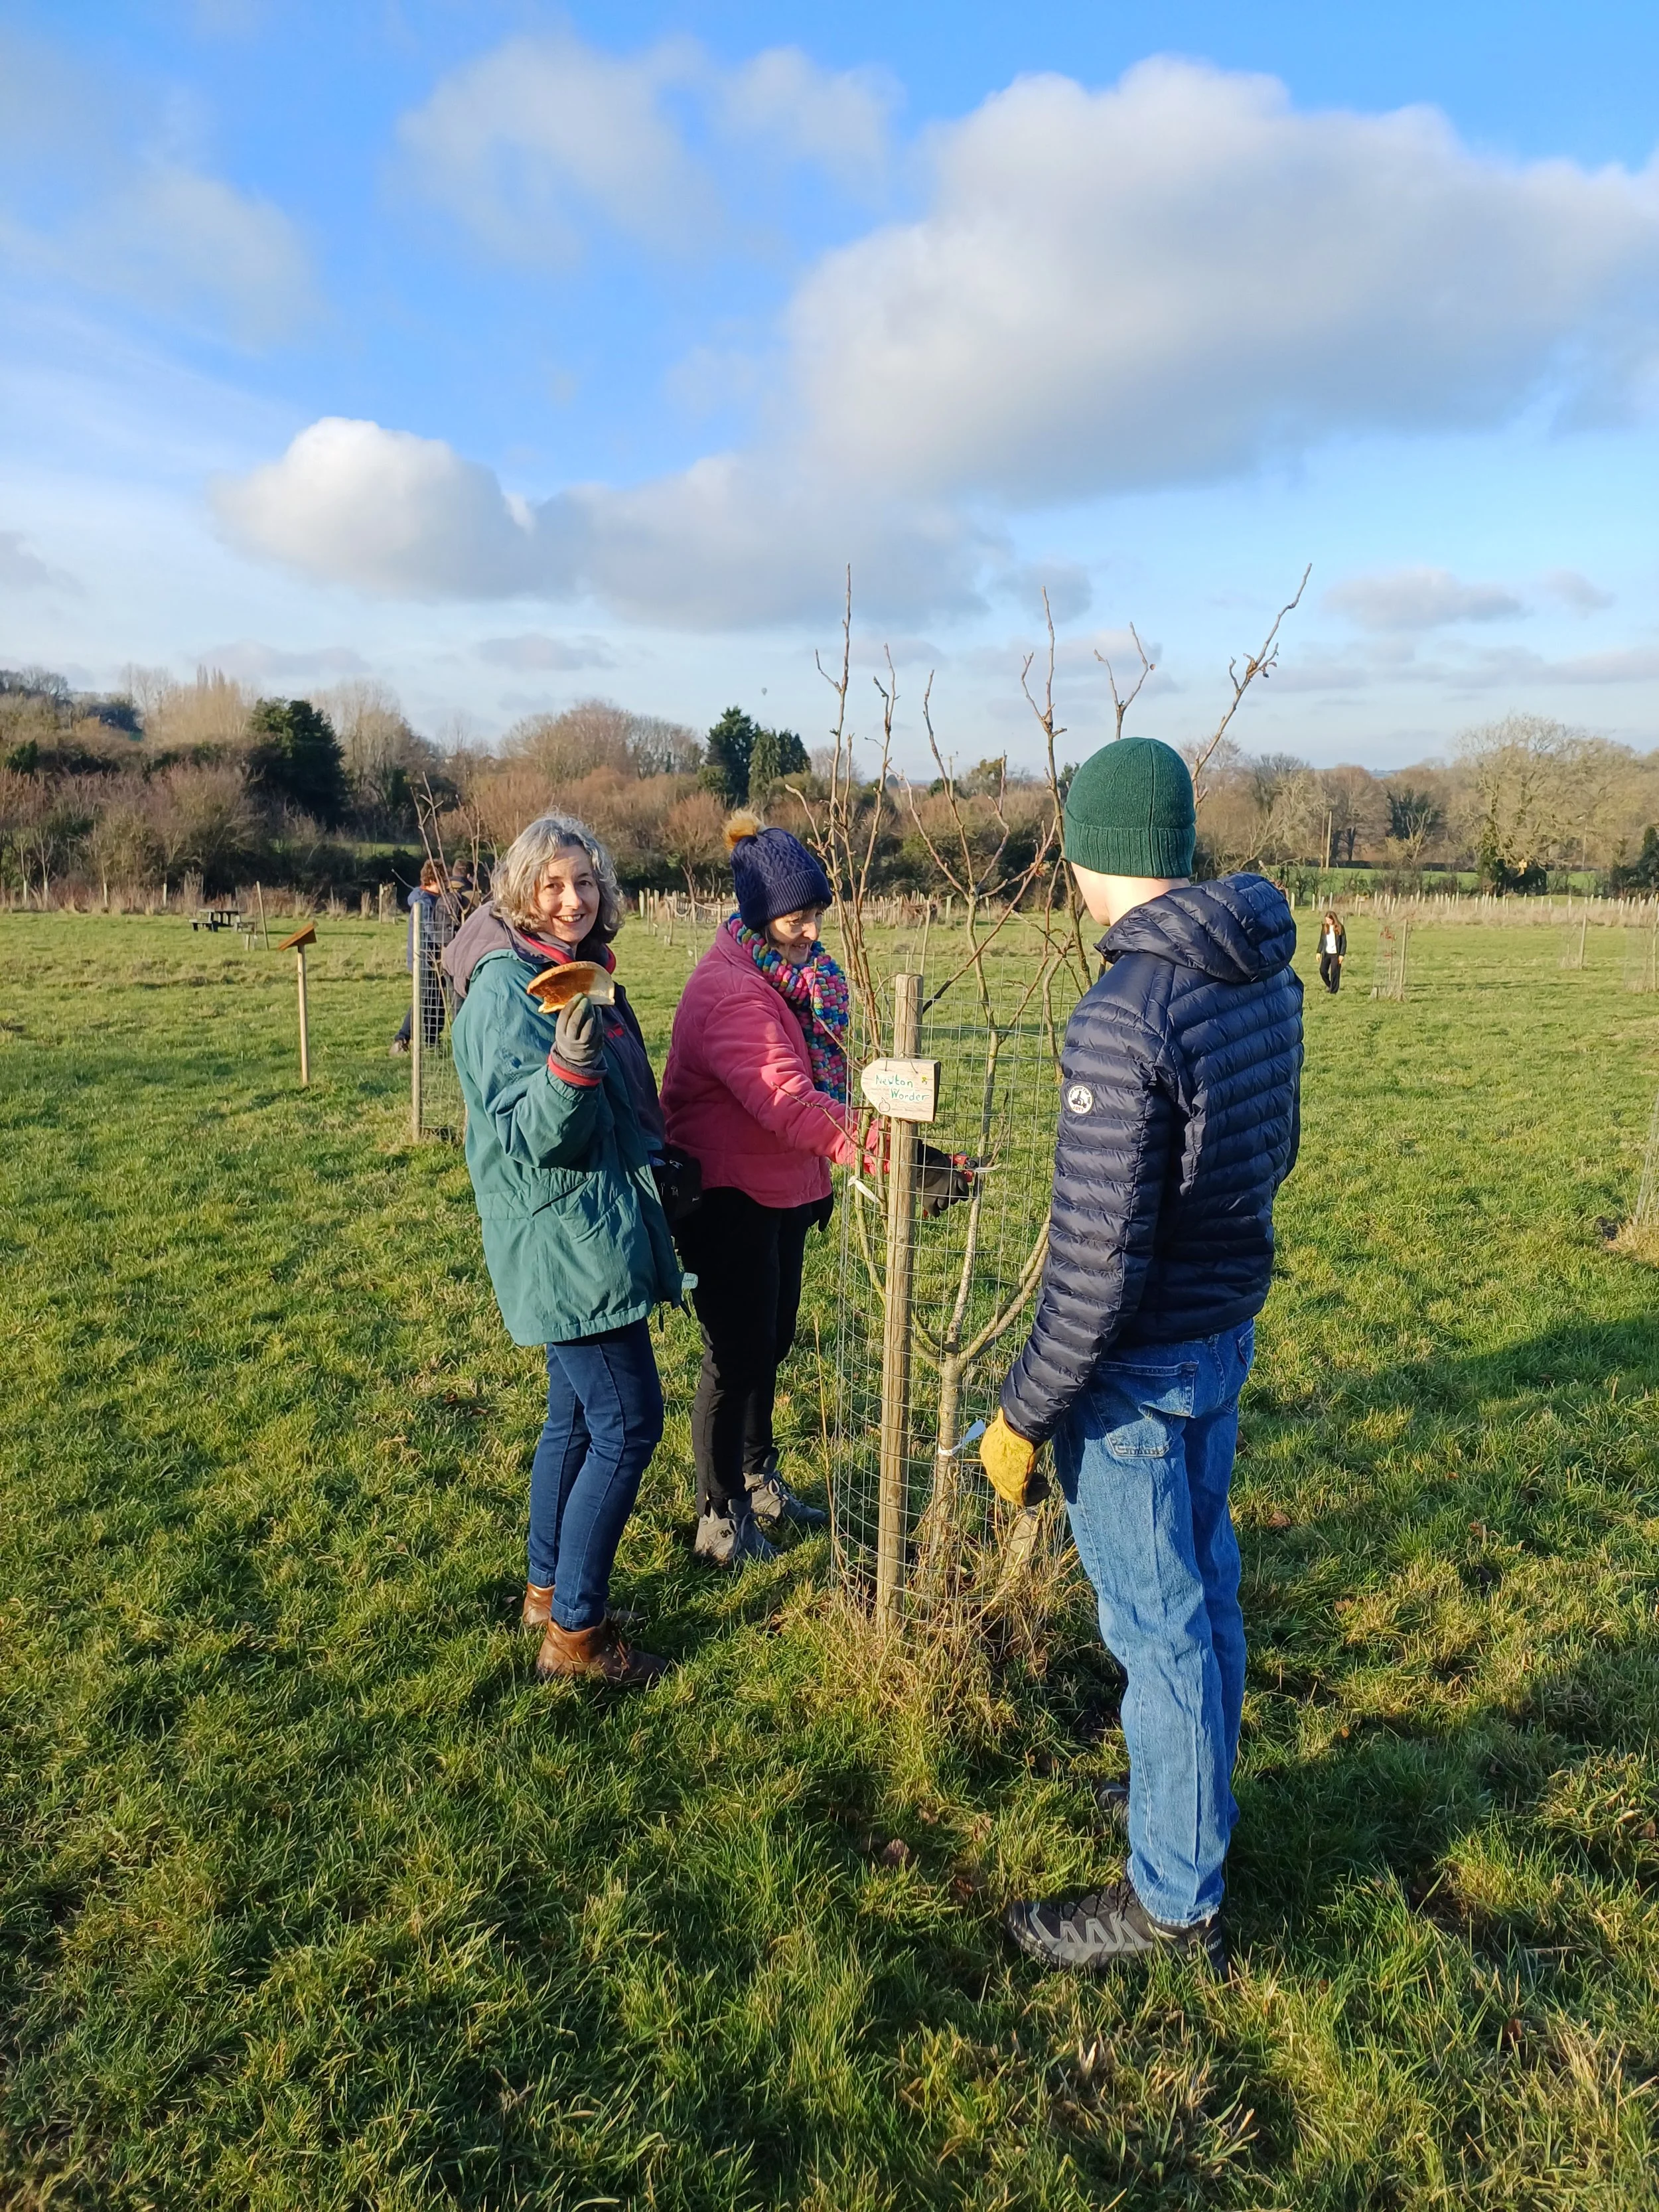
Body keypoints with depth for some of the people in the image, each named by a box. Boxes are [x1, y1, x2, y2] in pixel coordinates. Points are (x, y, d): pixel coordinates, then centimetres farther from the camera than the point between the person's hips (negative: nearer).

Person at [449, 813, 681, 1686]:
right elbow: (528, 1133, -23)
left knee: (577, 1416, 18)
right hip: (569, 1247, -9)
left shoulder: (580, 973, 11)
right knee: (628, 1425, -4)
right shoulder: (505, 990, -17)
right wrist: (570, 1062, -39)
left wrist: (655, 1177, 26)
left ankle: (550, 1589, 33)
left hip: (587, 1243, 9)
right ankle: (575, 1633, 8)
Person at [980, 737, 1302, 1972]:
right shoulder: (1269, 977, -1)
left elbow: (1098, 1259, -28)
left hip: (1142, 1361, -8)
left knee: (1157, 1622, 8)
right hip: (1231, 1327, 9)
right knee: (1205, 1575, 24)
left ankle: (1176, 1896, 28)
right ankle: (1201, 1794, 47)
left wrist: (1026, 1414, -17)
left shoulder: (1124, 1020, -28)